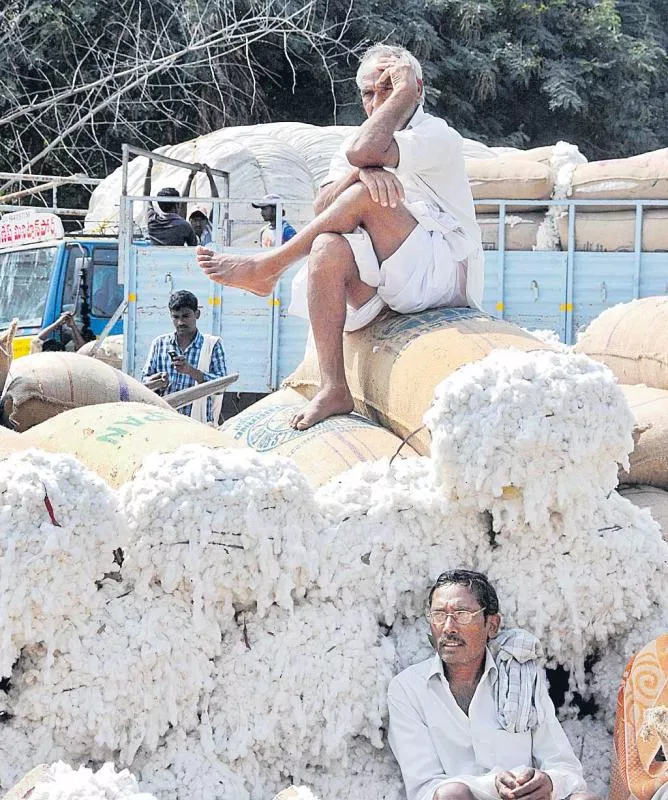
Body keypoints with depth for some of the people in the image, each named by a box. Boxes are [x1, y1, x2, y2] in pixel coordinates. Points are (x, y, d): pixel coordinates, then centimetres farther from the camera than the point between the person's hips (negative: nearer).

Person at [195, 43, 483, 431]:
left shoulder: (441, 137, -2)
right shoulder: (363, 139, 19)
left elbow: (362, 152, -21)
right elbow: (322, 208, -1)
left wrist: (404, 92, -10)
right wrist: (360, 172, -21)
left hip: (440, 274, -6)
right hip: (383, 280, 6)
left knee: (367, 193, -28)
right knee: (329, 248, -29)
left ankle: (268, 267, -16)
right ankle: (334, 389, -34)